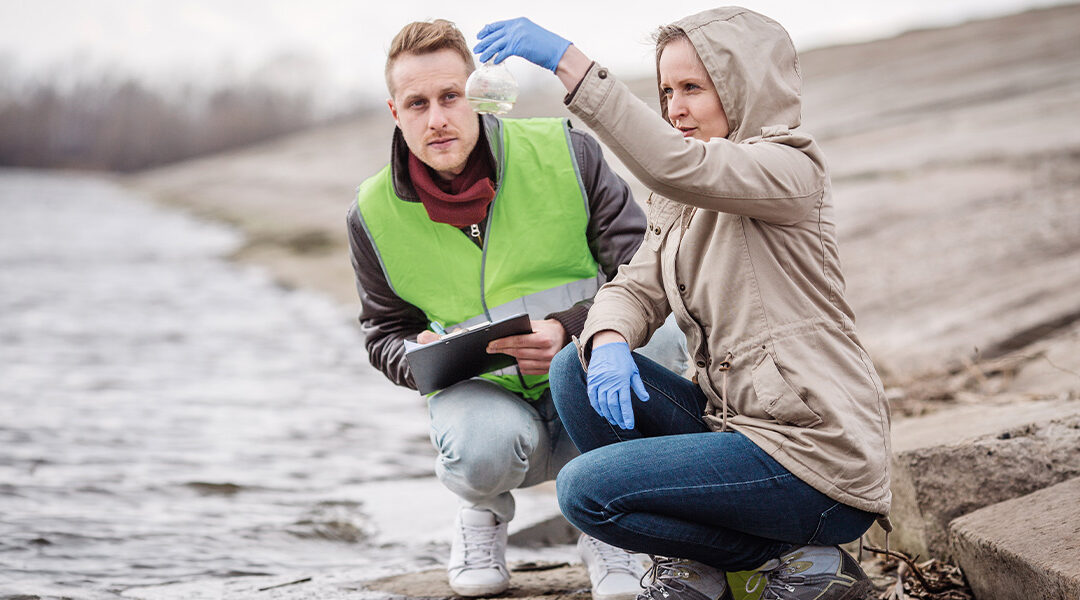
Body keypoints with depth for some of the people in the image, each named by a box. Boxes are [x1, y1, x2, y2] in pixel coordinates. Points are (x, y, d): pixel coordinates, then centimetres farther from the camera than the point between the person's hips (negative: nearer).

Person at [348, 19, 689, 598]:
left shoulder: (564, 153, -9)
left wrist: (568, 330, -25)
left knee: (660, 332, -34)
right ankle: (485, 512, 6)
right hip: (488, 395, 0)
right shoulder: (375, 213, -3)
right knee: (479, 452, -38)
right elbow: (386, 331, 12)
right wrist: (421, 358, -13)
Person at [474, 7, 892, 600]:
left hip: (815, 460, -8)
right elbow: (636, 287, 7)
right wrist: (608, 342, -17)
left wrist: (569, 62, -34)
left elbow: (677, 164, -29)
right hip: (734, 418, 9)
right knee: (575, 369, -4)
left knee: (586, 489, -16)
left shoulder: (788, 167, -10)